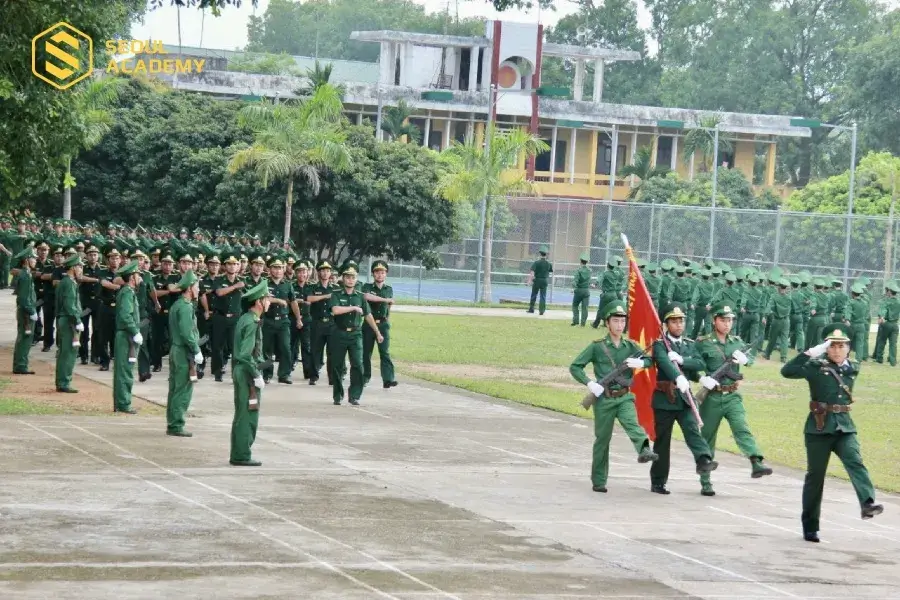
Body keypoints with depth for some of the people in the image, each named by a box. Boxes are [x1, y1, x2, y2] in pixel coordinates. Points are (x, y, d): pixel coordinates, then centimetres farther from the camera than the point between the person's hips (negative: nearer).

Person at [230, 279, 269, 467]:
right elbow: (246, 354, -22)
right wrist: (257, 376, -18)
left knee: (243, 415, 14)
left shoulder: (245, 319, 13)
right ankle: (242, 456, -3)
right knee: (248, 415, -5)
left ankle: (239, 454, 19)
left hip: (240, 371, 10)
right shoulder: (251, 323, -17)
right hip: (247, 372, -10)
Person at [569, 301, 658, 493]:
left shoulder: (630, 346, 8)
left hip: (625, 397, 2)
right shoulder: (597, 347, -1)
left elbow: (649, 360, 11)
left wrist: (640, 363, -12)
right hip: (604, 398, -2)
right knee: (602, 439, 5)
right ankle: (598, 481, 15)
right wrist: (589, 383, -15)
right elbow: (575, 367, 0)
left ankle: (644, 450, -52)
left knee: (632, 424, -26)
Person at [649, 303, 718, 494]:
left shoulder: (690, 344, 15)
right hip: (664, 399, -3)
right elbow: (665, 362, -24)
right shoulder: (659, 345, -3)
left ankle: (704, 459, -38)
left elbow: (699, 364, -2)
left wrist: (681, 359, -18)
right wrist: (678, 377, -43)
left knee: (692, 428, -19)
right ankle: (658, 482, 11)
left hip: (684, 398, 3)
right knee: (662, 440, 3)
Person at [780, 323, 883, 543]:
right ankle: (810, 527, 14)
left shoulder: (854, 368, 9)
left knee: (855, 462, -22)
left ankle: (868, 504, -40)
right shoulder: (816, 366, -5)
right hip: (819, 428, -3)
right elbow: (787, 371, -17)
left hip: (845, 426, 3)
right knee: (815, 476, 5)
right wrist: (810, 353, -21)